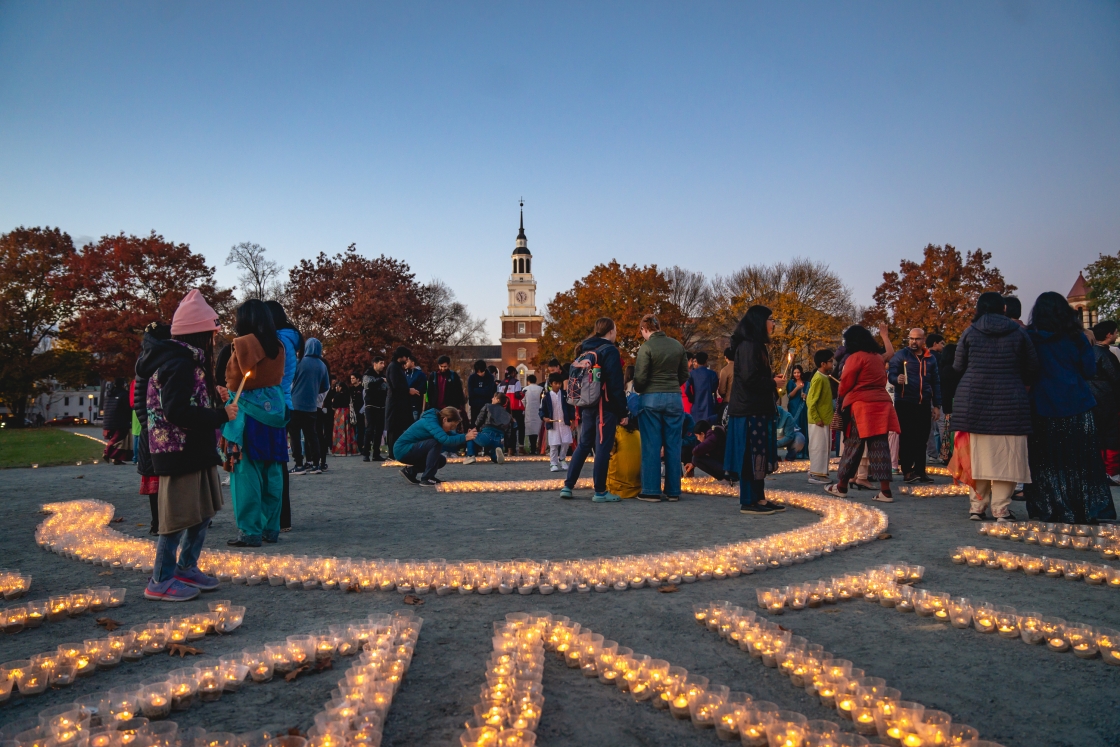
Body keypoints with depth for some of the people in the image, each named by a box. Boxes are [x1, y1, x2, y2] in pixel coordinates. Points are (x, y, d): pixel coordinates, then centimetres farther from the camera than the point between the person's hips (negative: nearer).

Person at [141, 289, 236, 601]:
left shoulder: (188, 361, 14)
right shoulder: (180, 364, -19)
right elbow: (177, 412, -28)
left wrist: (213, 396, 7)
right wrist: (221, 416, -20)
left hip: (196, 452, 10)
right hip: (180, 454, -10)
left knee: (202, 512, 17)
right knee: (179, 516, -1)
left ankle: (186, 568, 30)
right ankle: (161, 581, 11)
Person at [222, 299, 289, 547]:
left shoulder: (242, 344, -9)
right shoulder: (278, 346, 8)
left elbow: (234, 381, -5)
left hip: (247, 412, -6)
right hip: (274, 408, 6)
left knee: (247, 472, -2)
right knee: (272, 472, 8)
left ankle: (250, 532, -1)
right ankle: (271, 529, 14)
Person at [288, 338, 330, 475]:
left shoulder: (300, 362, -9)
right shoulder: (322, 366, 3)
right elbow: (326, 387, 9)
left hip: (296, 404, -4)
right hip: (312, 406, 4)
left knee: (295, 435, 2)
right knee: (311, 435, 11)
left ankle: (299, 465, -1)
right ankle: (315, 464, 9)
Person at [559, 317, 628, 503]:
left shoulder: (586, 350, 14)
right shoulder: (610, 351, -10)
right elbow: (615, 384, -15)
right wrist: (622, 411, -11)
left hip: (587, 405, 8)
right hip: (605, 406, -7)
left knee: (583, 445, 14)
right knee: (603, 447, -2)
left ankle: (567, 486, 12)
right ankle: (600, 492, 2)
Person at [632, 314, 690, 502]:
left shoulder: (647, 347, -9)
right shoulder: (678, 346, 6)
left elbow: (640, 377, -12)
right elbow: (685, 375, 10)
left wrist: (638, 391, 7)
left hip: (651, 398, -4)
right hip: (674, 398, 4)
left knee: (651, 446, 2)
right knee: (673, 445, 8)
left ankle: (651, 491, 4)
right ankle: (673, 490, 12)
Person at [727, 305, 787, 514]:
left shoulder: (756, 346, 19)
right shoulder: (748, 346, -14)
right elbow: (749, 378, -22)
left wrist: (773, 379, 7)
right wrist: (773, 382, -10)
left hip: (758, 410, 10)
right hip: (750, 411, -10)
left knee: (759, 456, 11)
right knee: (751, 455, -6)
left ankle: (759, 498, 16)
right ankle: (748, 502, -1)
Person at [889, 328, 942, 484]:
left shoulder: (930, 358, 12)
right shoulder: (900, 355, -1)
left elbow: (936, 383, 16)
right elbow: (891, 375, -6)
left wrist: (937, 405, 11)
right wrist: (897, 379, -30)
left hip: (924, 404, 4)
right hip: (904, 403, -4)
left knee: (922, 439, 7)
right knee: (906, 438, -2)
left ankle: (920, 470, 15)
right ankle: (907, 471, 3)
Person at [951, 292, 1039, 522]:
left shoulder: (970, 332, 2)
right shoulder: (1018, 333, 3)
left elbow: (958, 367, 5)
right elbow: (1032, 368, 6)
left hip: (973, 401, 1)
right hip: (1009, 402, -1)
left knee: (977, 454, 6)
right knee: (1005, 456, 2)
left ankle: (977, 507, 8)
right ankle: (1001, 509, 1)